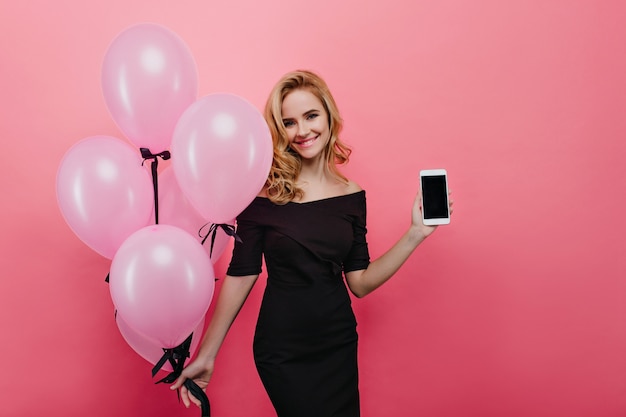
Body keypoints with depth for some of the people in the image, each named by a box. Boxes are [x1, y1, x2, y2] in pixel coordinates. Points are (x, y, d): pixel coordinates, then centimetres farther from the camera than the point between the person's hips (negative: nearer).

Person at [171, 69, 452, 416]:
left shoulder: (351, 195, 0)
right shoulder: (265, 192, -10)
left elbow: (360, 282, -1)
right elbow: (241, 274, -7)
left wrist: (415, 234, -6)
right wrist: (206, 355, -6)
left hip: (340, 347, 4)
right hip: (282, 352, -3)